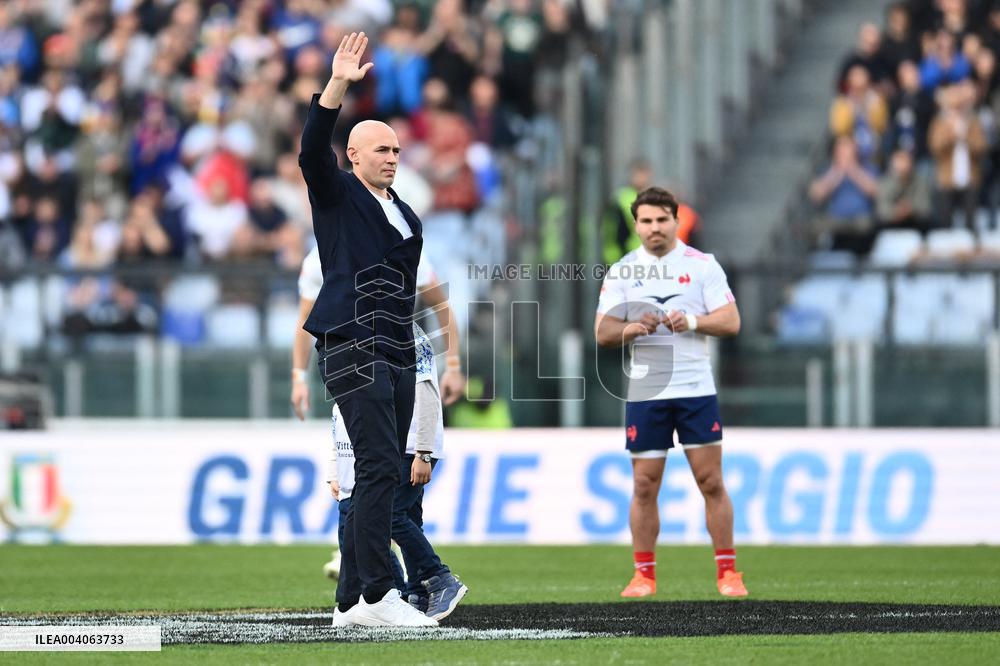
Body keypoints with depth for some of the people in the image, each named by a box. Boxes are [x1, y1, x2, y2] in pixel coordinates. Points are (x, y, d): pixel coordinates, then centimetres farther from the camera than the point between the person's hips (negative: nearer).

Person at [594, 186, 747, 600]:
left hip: (696, 390, -1)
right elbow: (602, 332, 3)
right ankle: (644, 574, 11)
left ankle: (727, 572, 4)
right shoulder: (621, 271, 7)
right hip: (644, 392, 1)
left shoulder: (702, 265, 3)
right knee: (644, 485, 2)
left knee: (711, 481, -3)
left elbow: (731, 321, -1)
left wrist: (693, 322, -18)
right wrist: (631, 329, -17)